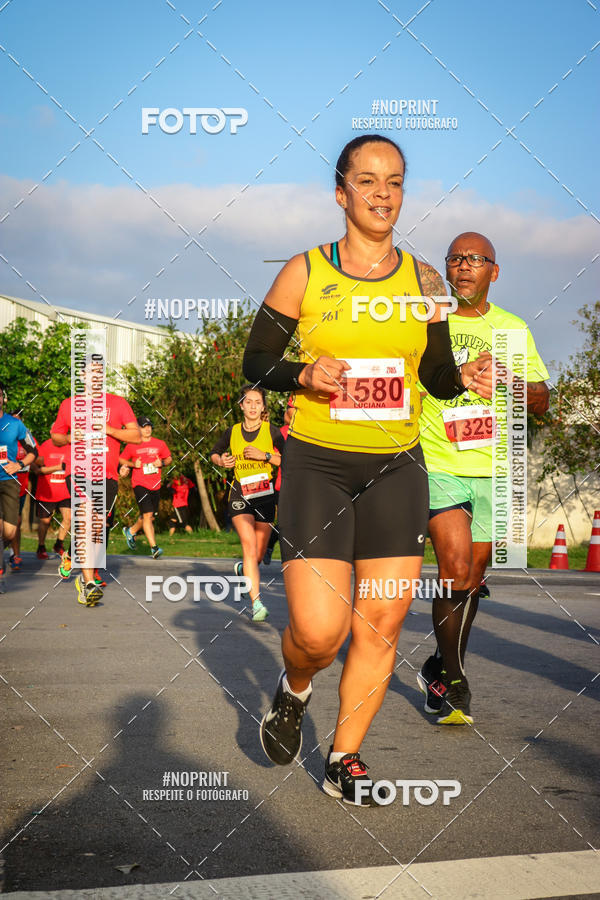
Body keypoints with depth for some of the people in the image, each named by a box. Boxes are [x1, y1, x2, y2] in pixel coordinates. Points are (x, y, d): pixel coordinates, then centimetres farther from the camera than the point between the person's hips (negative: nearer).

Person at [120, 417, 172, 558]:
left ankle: (131, 531, 42)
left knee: (150, 516, 14)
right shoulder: (132, 445, 1)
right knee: (147, 515, -16)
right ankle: (154, 548, -18)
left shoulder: (160, 444, 9)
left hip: (155, 485, 5)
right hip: (140, 484, -5)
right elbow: (121, 460, 10)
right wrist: (133, 464, -8)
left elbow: (169, 458, 17)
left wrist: (162, 463, -5)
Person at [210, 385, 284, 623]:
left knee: (258, 555, 8)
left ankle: (243, 568, 45)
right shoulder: (232, 432, 3)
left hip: (265, 495, 1)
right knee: (249, 545, -20)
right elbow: (214, 453, 18)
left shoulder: (271, 431, 0)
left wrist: (265, 455, -16)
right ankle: (256, 603, -22)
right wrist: (221, 461, -3)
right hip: (239, 494, -1)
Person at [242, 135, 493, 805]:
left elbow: (436, 375, 14)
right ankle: (294, 689, 23)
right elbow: (255, 363, 4)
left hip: (396, 470, 3)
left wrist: (465, 378, -9)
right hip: (317, 465, -3)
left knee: (382, 623, 2)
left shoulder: (421, 280, 7)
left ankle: (343, 761, 21)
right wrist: (304, 375, -16)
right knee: (318, 632, -13)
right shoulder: (304, 273, -1)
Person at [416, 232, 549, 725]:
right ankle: (454, 681, 2)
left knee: (473, 578, 9)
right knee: (457, 573, -15)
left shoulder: (514, 329, 11)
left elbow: (542, 402, 10)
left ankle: (441, 669, 28)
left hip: (494, 469, 3)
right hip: (438, 463, -3)